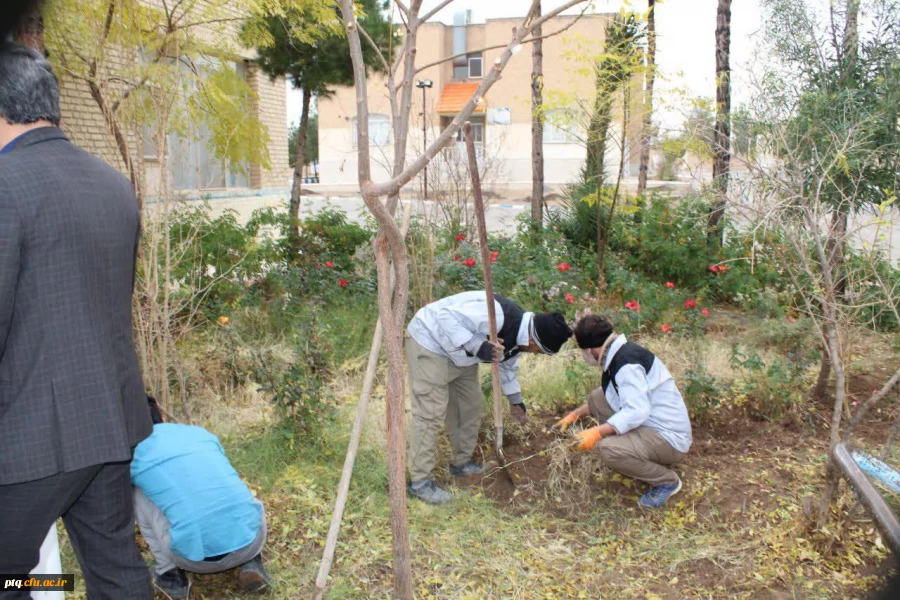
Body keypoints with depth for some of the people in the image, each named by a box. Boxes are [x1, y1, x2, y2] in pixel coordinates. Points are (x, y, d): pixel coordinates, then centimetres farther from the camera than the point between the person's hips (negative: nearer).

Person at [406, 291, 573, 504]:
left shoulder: (519, 333, 0)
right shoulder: (498, 316, -34)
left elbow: (507, 363, 20)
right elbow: (445, 316, -36)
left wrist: (515, 398, 30)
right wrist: (475, 346, -40)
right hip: (429, 343, -10)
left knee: (472, 404, 13)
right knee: (431, 413, -11)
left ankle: (461, 463, 30)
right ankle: (419, 480, -1)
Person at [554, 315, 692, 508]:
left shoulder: (627, 363, -22)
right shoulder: (620, 353, 8)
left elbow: (637, 412, -32)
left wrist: (596, 432, -33)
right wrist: (575, 415, 23)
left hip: (670, 438, -10)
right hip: (650, 425, 10)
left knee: (609, 449, -32)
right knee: (597, 398, 8)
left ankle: (667, 481, -4)